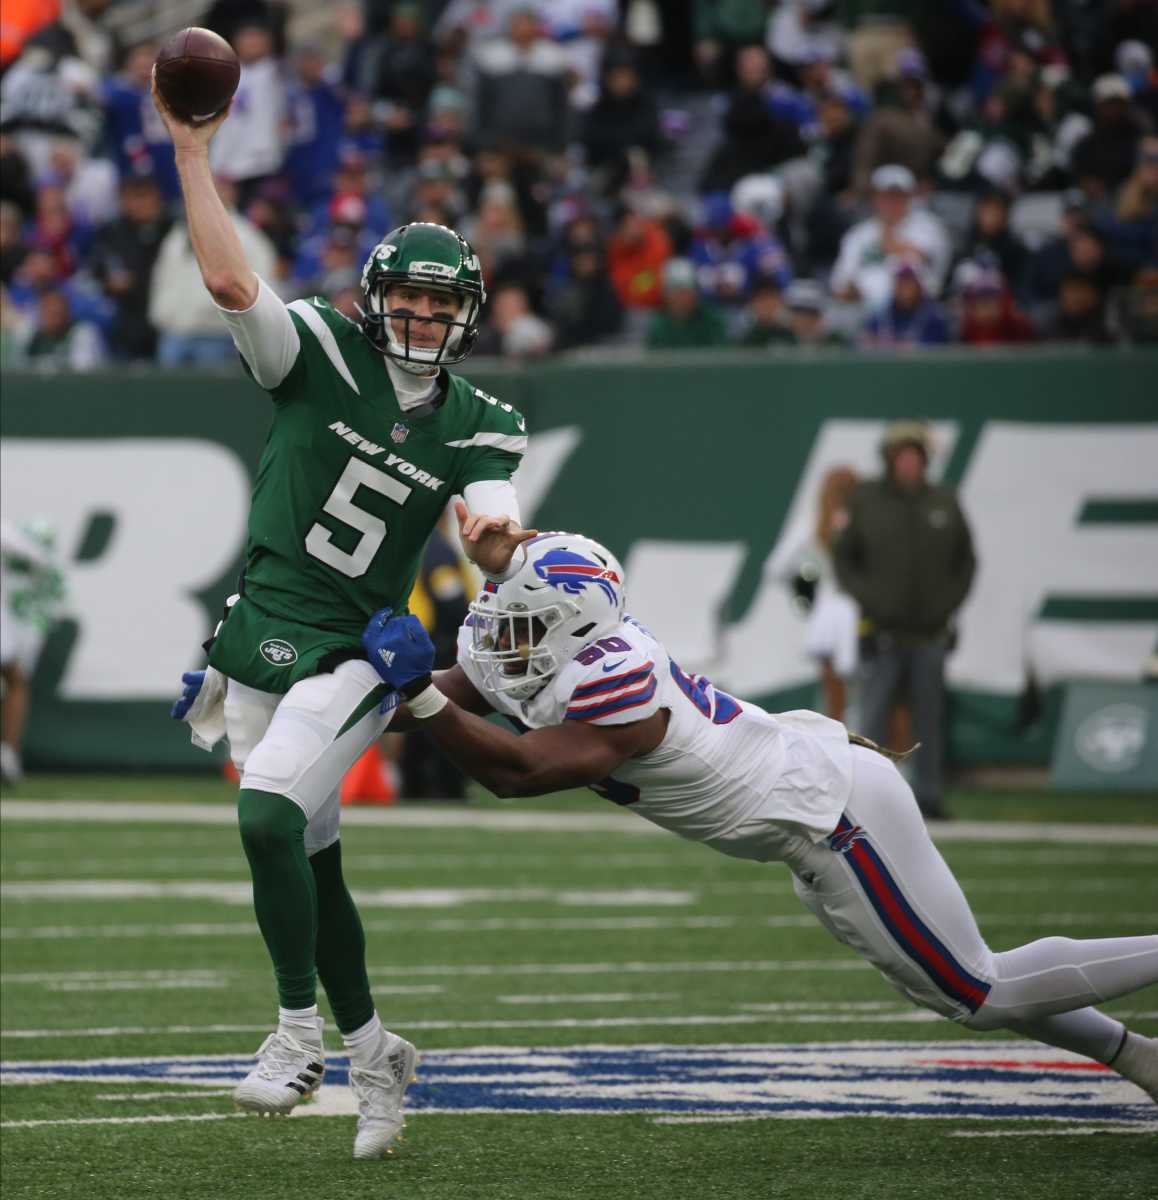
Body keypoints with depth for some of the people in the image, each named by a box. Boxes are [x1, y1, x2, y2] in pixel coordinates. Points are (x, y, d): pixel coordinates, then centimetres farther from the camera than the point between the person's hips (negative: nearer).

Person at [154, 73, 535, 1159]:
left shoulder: (473, 427, 3)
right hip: (258, 650, 2)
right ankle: (371, 1054, 23)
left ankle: (299, 1033, -15)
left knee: (268, 817, -25)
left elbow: (490, 543, -10)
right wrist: (192, 150, -20)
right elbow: (230, 284, -17)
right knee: (311, 863, 7)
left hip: (352, 661, -2)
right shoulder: (320, 356, -3)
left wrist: (501, 537, -34)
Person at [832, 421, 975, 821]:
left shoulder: (944, 505, 4)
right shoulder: (866, 502, -1)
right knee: (873, 717, -5)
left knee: (929, 719, 5)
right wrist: (868, 598, -6)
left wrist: (950, 602, 2)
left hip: (930, 634, 2)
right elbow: (843, 558, 5)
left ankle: (929, 796, 12)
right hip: (882, 634, -2)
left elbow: (966, 561, 13)